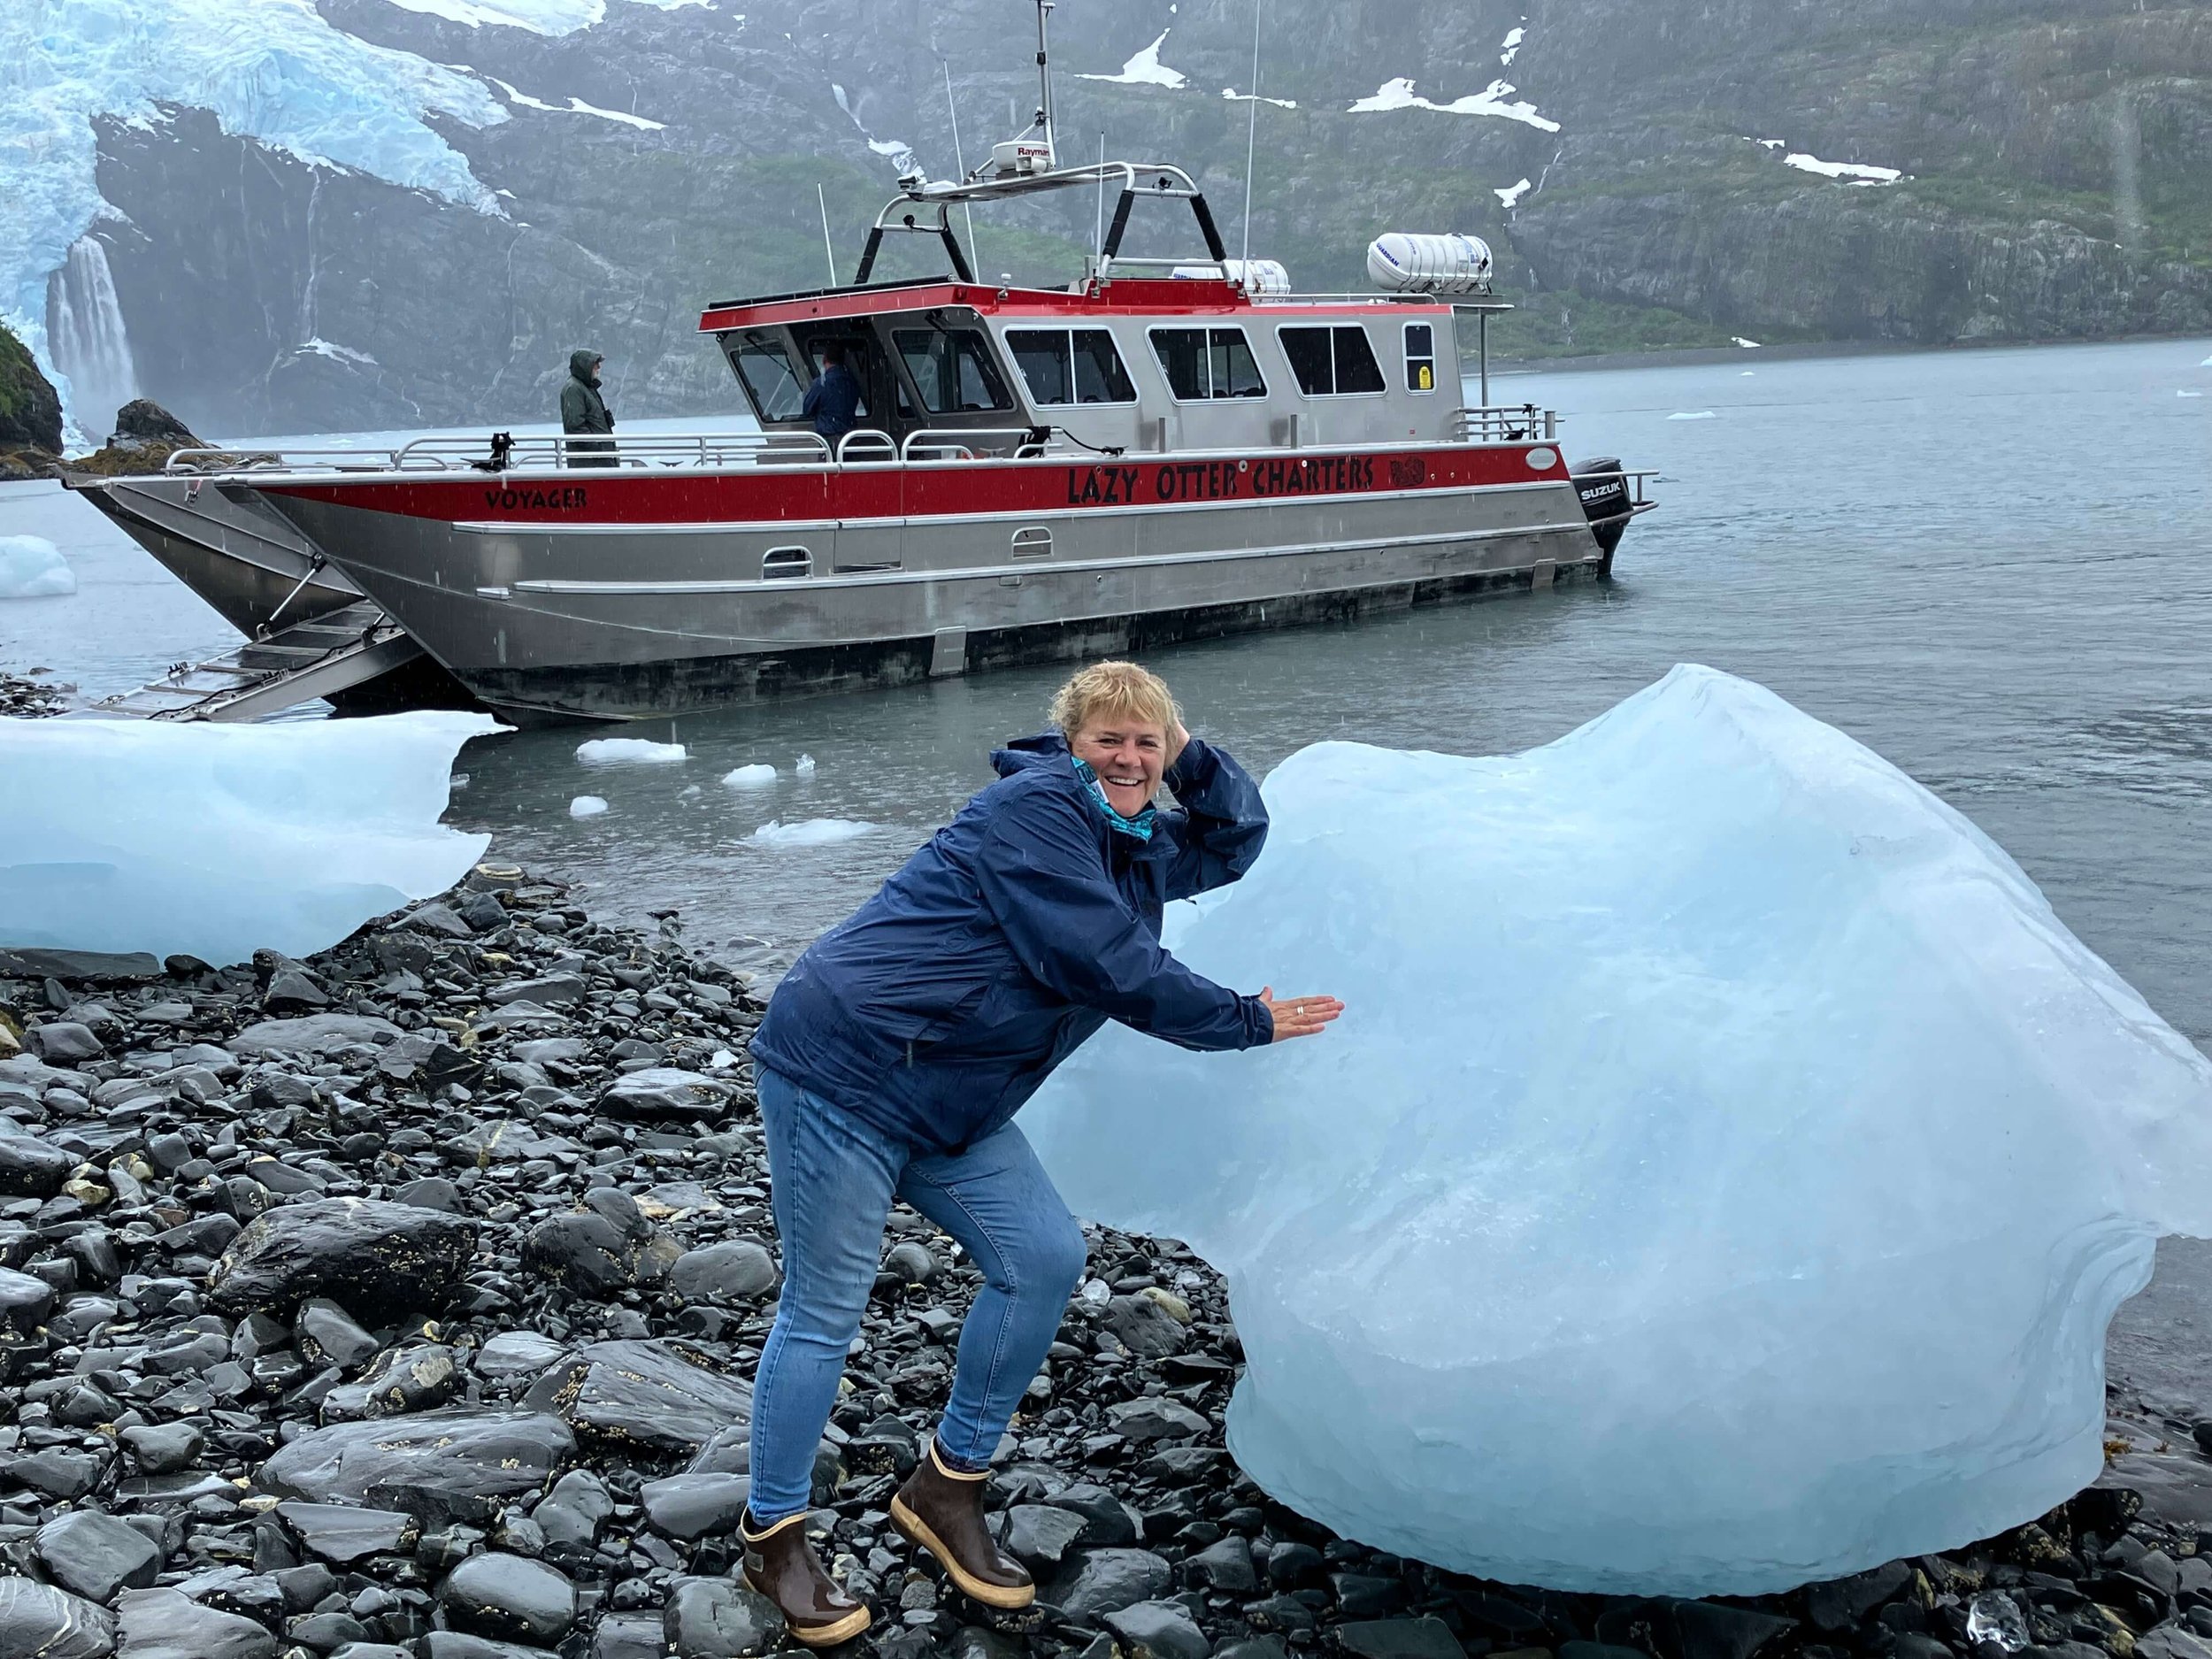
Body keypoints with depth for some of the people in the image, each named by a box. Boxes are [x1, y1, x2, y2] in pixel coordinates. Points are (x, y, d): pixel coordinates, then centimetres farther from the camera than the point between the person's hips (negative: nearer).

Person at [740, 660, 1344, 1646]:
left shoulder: (1137, 851, 13)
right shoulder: (1037, 807, -16)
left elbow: (1237, 841, 26)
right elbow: (1107, 966, -20)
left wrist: (1186, 752, 6)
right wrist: (1248, 1023, -10)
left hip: (950, 1105, 9)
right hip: (843, 1061, -9)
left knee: (1045, 1258, 2)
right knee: (825, 1307, -3)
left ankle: (947, 1490, 16)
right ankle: (773, 1536, 14)